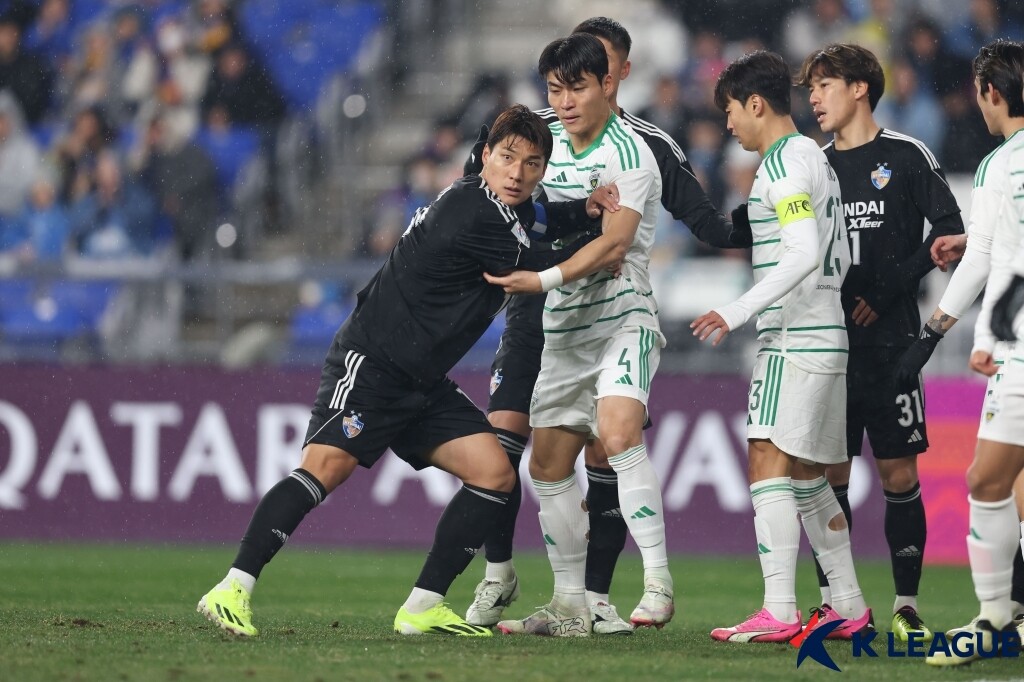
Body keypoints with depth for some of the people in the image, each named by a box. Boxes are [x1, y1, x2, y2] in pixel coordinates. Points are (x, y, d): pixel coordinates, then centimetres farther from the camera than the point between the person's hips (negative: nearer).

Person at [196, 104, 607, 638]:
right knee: (326, 467, -24)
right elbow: (546, 275, -10)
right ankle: (232, 590, -25)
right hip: (369, 363, -10)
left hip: (422, 384, 10)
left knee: (495, 473, -1)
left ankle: (421, 608, 1)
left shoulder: (504, 212, 11)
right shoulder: (476, 216, -18)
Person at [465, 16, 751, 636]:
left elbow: (705, 221, 1)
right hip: (536, 311, 1)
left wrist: (739, 232, -19)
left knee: (605, 453, -3)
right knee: (502, 434, -8)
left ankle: (596, 595, 7)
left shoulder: (651, 147, 3)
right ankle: (499, 574, 9)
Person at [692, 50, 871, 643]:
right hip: (824, 334, 10)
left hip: (795, 341, -10)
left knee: (769, 468, -13)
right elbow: (840, 259, 22)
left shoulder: (783, 164, -12)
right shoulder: (815, 157, 18)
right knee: (807, 477, 14)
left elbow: (804, 255, -22)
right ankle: (850, 608, 16)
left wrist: (738, 313, -24)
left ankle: (779, 612, -19)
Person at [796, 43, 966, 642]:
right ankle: (832, 601, 8)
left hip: (889, 342, -4)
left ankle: (907, 603, 1)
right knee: (828, 473, 2)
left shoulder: (906, 157, 0)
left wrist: (885, 291, -11)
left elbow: (951, 231, -5)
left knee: (899, 473, -3)